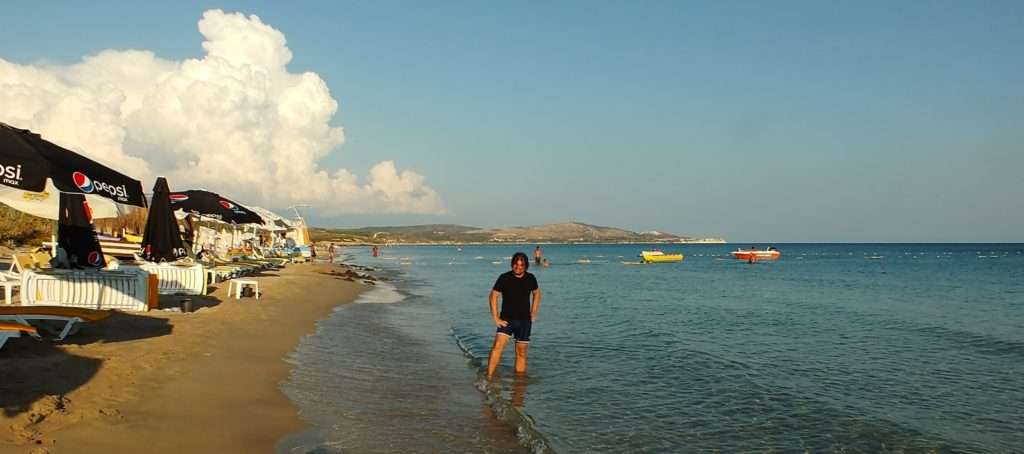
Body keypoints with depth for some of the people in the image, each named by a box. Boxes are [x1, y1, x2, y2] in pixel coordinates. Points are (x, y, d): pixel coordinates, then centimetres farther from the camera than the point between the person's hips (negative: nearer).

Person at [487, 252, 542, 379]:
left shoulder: (530, 278, 0)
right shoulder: (504, 278, -9)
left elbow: (537, 293, 18)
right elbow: (493, 296, -4)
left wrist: (533, 313, 11)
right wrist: (496, 318, -8)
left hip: (524, 321, 3)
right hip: (507, 319, -3)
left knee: (521, 352, 6)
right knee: (498, 346, -20)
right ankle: (489, 377, -20)